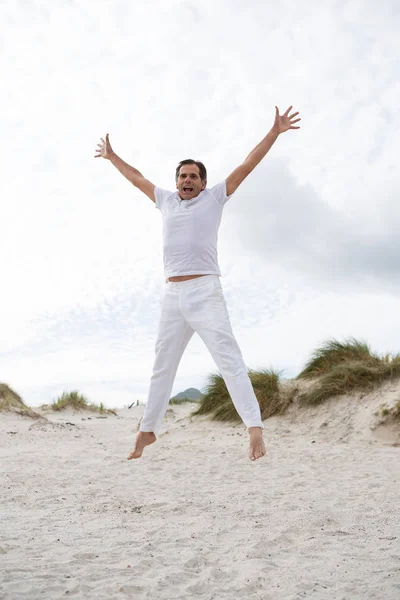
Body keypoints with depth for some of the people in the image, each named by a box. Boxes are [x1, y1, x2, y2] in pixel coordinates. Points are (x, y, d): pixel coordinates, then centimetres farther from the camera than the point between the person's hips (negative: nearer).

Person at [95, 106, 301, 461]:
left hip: (205, 292, -5)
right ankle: (148, 430, 21)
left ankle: (255, 428, -17)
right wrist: (111, 156, 43)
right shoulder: (166, 201, 19)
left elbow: (247, 166, 5)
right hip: (173, 296, 5)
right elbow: (136, 178, 33)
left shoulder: (214, 198, 8)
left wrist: (275, 132, 2)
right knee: (162, 366, 11)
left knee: (229, 359, -12)